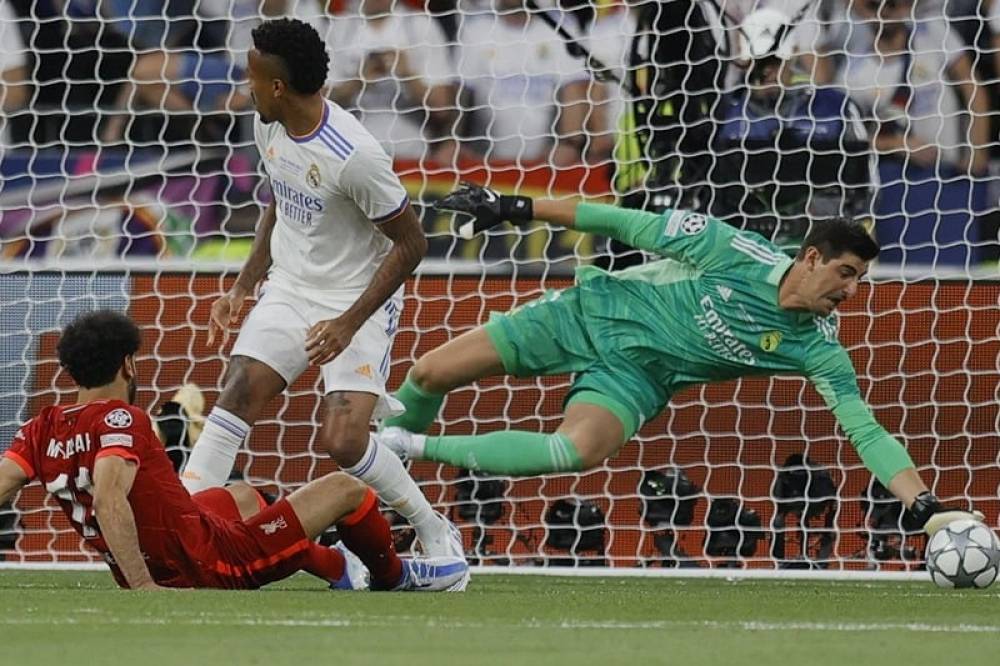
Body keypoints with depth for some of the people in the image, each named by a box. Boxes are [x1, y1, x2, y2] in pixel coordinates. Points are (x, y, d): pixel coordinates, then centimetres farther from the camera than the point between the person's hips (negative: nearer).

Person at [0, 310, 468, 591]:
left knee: (241, 496, 37)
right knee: (343, 489, 7)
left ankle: (342, 574, 47)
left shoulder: (43, 430, -2)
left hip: (151, 571, 8)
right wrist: (143, 586, -35)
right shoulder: (119, 419, -22)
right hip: (213, 565, -8)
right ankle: (394, 577, 37)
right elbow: (108, 499, -36)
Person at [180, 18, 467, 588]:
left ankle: (438, 534, 3)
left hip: (359, 303, -7)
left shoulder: (355, 157, -28)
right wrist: (243, 288, 14)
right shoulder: (269, 127, -3)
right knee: (236, 399, -10)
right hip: (290, 289, 7)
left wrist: (350, 323, -21)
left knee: (343, 443, -17)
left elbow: (411, 244, -18)